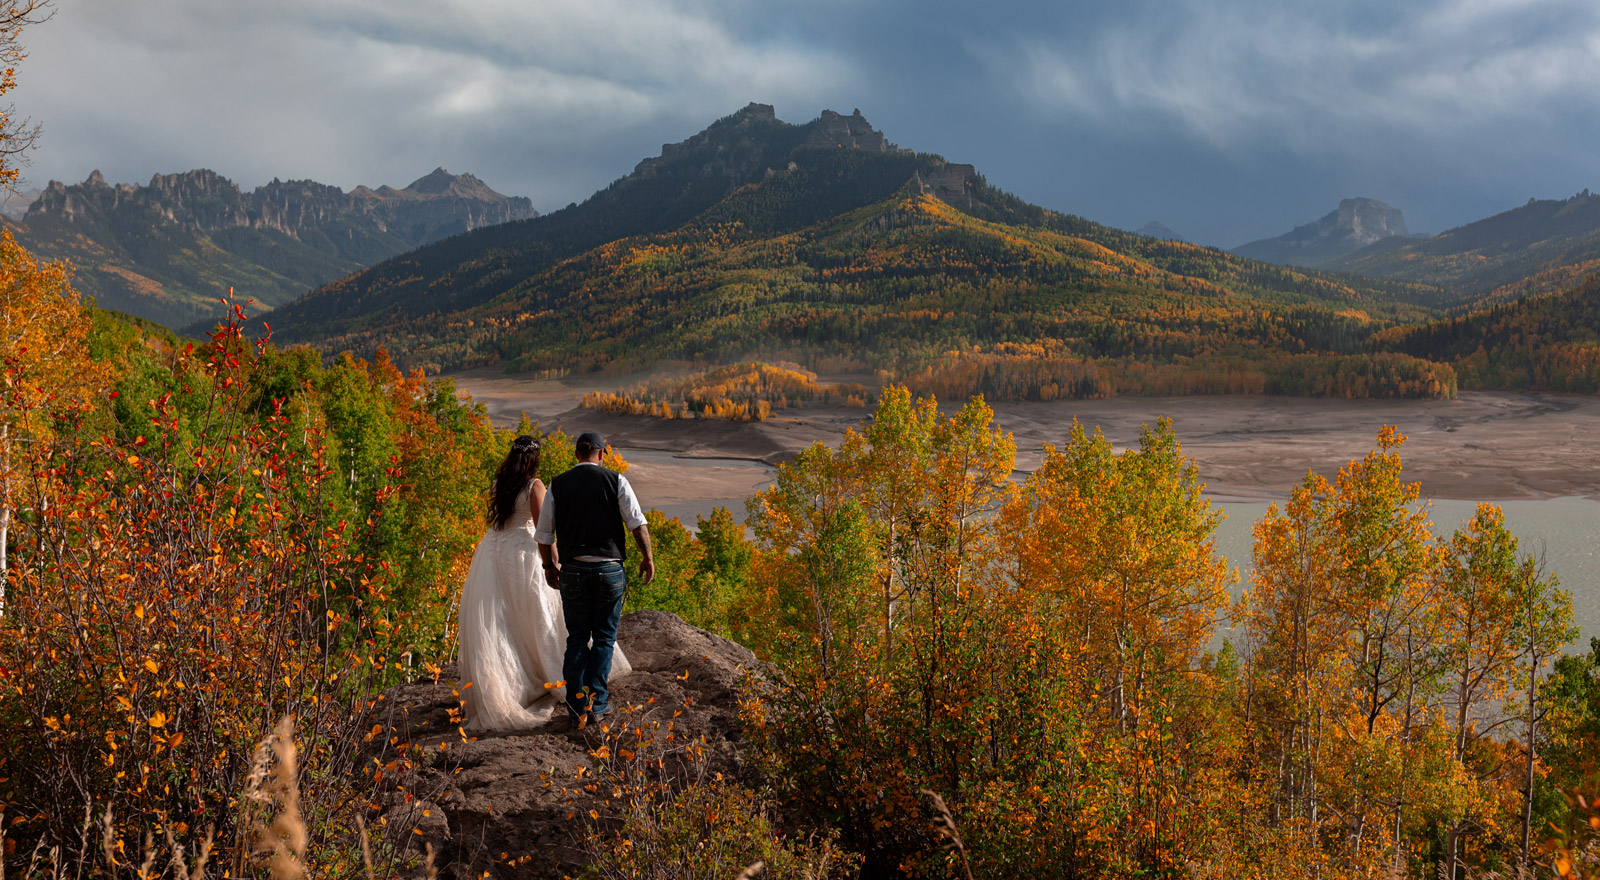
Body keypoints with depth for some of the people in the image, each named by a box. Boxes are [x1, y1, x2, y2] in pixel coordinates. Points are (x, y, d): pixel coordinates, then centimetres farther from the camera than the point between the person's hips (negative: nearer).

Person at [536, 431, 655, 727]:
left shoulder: (557, 486, 4)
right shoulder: (616, 481, -2)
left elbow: (544, 534, 8)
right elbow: (637, 522, -5)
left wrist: (550, 566, 22)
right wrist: (648, 557, 6)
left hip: (572, 570, 2)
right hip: (609, 569, -1)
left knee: (577, 639, 11)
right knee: (604, 638, 10)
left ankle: (576, 705, 7)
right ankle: (596, 702, 9)